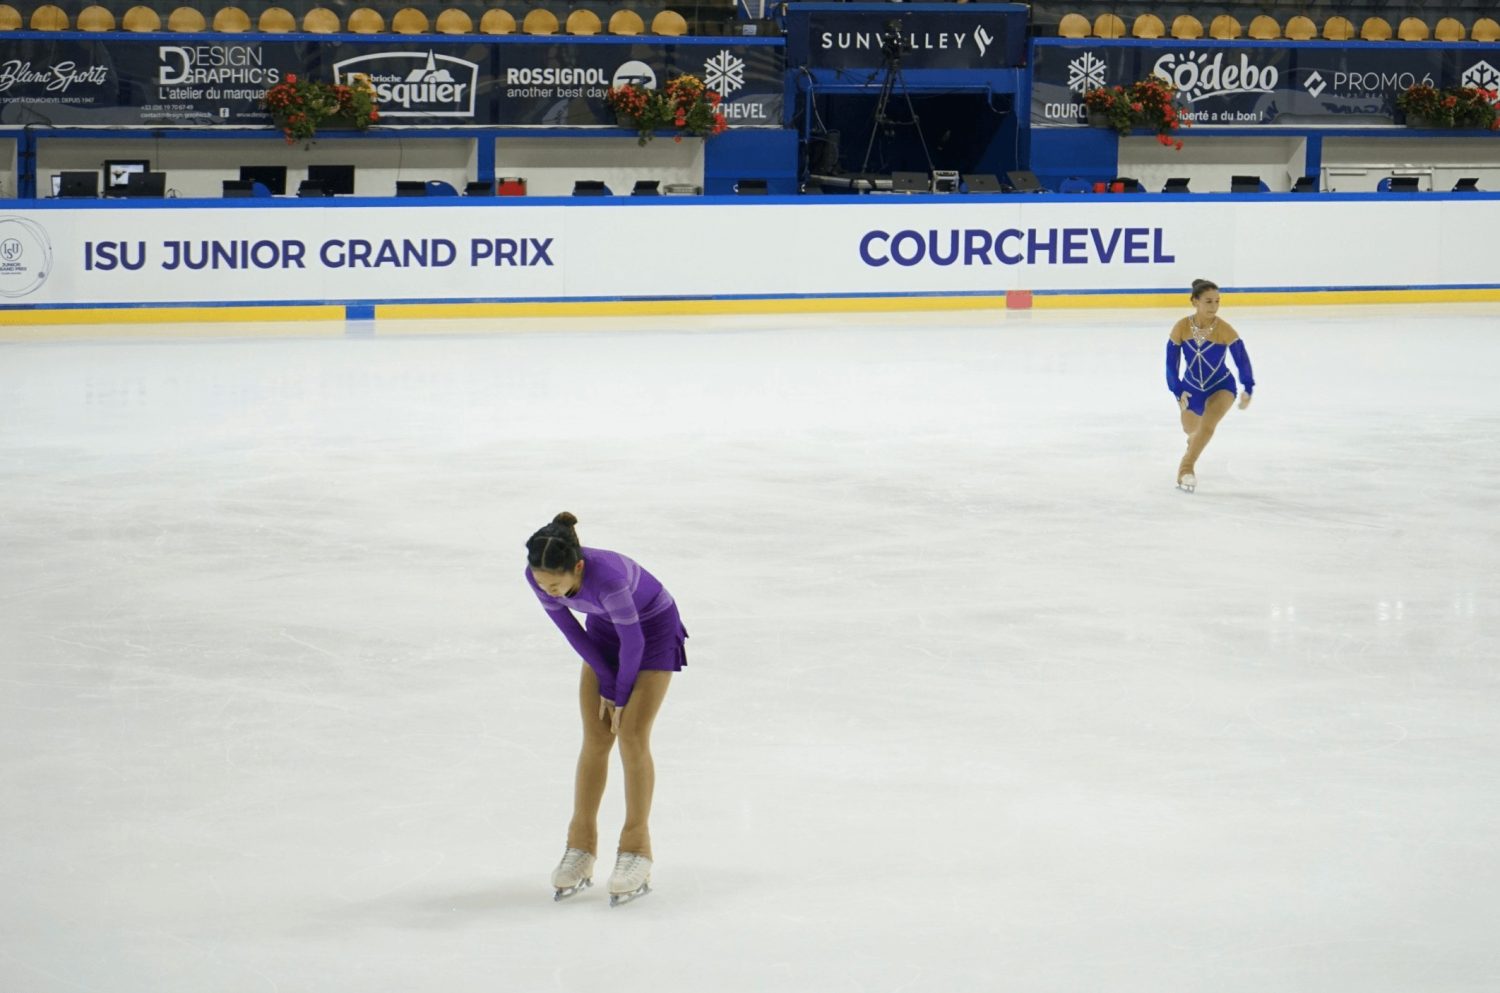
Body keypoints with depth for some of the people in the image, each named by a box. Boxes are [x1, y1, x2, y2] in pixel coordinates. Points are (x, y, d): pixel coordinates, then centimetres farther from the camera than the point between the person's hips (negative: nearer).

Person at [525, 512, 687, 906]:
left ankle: (636, 851, -2)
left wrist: (621, 694, -13)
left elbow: (633, 641, -27)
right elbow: (569, 629, -10)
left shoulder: (607, 576, -42)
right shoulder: (539, 576, -26)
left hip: (654, 626, -5)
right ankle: (581, 848, 8)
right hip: (604, 627, 5)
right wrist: (606, 684, -7)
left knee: (632, 737, -10)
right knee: (595, 738, 1)